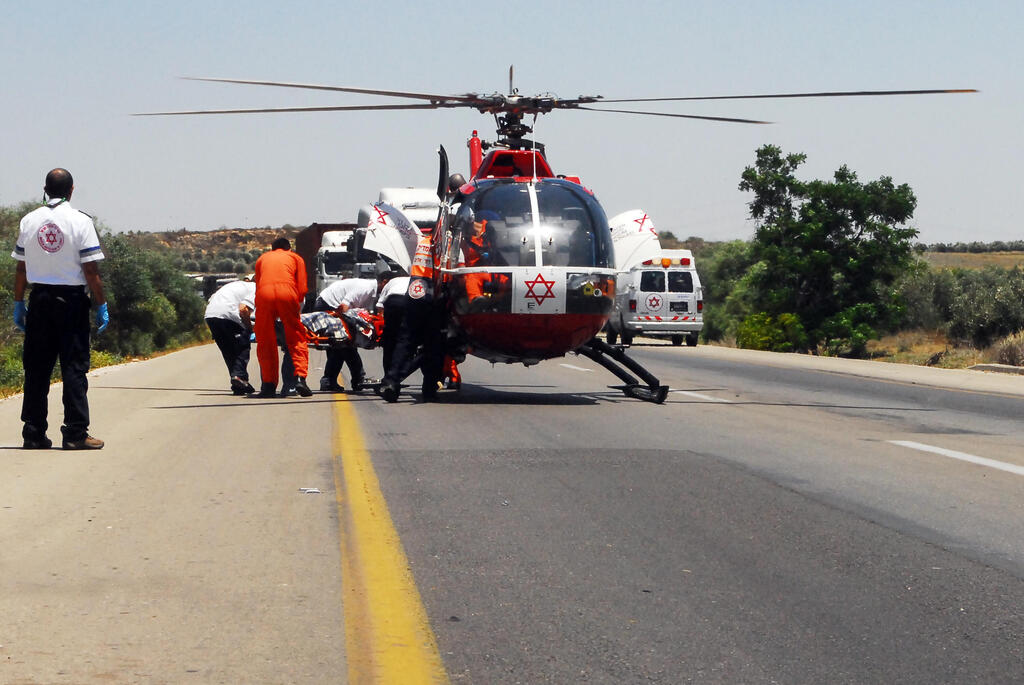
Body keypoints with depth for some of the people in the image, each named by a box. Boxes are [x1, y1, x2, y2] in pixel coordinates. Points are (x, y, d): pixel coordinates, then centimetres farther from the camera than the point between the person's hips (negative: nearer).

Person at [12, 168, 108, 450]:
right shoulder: (80, 221, -6)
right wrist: (101, 305, -3)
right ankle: (75, 433, -3)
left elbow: (21, 268, 7)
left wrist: (18, 303, 14)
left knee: (36, 368, 7)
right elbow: (91, 270, -9)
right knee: (74, 367, 0)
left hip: (39, 299, 4)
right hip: (71, 300, -4)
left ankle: (34, 434, 8)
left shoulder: (29, 220, 5)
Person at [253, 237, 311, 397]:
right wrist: (297, 305, 29)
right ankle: (300, 377, -9)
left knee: (265, 342, 8)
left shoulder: (262, 258, 33)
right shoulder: (295, 258, 28)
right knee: (297, 339, 6)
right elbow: (302, 289, 18)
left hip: (264, 294, 1)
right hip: (287, 292, -1)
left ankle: (268, 385, 5)